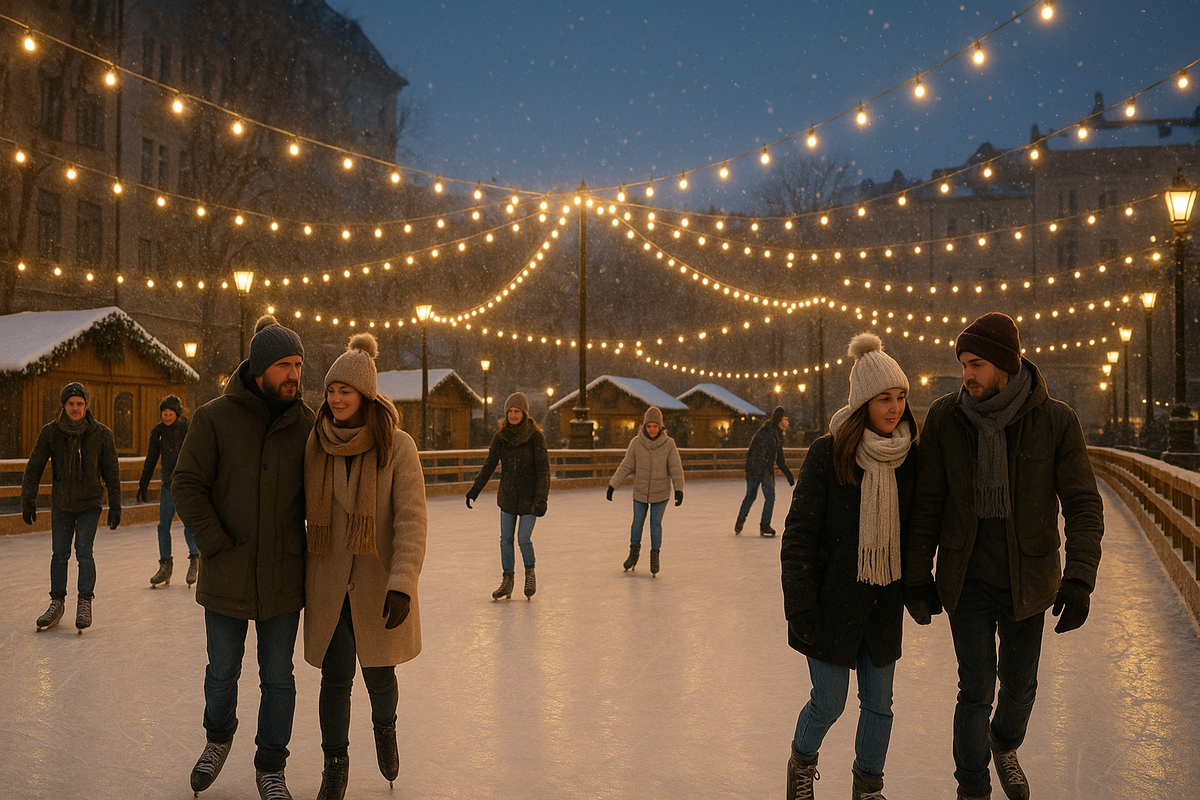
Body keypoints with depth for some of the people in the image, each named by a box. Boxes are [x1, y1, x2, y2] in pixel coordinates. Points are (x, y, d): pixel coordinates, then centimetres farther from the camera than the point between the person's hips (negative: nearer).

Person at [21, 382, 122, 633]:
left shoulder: (101, 434, -10)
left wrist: (115, 507, -6)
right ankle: (57, 604, 18)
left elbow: (111, 472, -5)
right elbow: (33, 468, -2)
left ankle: (85, 604, 0)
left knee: (84, 551, -10)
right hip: (61, 504, 2)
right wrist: (28, 502, -7)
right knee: (59, 554, 5)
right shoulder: (50, 432, -7)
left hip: (90, 503, -2)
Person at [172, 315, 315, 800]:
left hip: (284, 577, 1)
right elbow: (187, 485, -8)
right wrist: (216, 543, -13)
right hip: (226, 575, -1)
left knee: (277, 678, 10)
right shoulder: (214, 418, -7)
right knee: (222, 672, 15)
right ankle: (218, 738, 46)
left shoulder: (306, 423, -1)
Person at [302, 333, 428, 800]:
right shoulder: (315, 446, 0)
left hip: (378, 583, -2)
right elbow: (302, 513, 9)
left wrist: (403, 585, -23)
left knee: (379, 675, 9)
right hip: (328, 583, 2)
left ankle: (384, 727, 42)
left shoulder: (398, 447, -10)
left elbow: (411, 521, -14)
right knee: (335, 678, 5)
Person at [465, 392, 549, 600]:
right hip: (508, 495, 4)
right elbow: (489, 465, 2)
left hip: (529, 497, -4)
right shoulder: (501, 436, -3)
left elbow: (543, 470, -14)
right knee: (506, 539, 7)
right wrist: (475, 489, -6)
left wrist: (542, 498, -23)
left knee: (524, 539, -9)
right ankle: (507, 582, 20)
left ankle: (530, 572, 19)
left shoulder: (535, 437, -14)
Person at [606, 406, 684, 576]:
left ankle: (655, 556, 22)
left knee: (656, 525, 5)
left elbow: (676, 468, -11)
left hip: (660, 493, -1)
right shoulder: (637, 443, -10)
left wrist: (679, 489, -20)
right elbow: (626, 467, -5)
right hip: (640, 492, 1)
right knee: (638, 522, 12)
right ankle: (634, 552, 32)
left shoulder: (668, 444, -12)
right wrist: (612, 485, -7)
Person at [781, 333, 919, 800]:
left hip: (884, 602, 4)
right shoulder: (828, 452, -13)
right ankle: (802, 760, 34)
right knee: (829, 702, 3)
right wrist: (800, 606, -14)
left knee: (878, 704, 12)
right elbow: (799, 532, -12)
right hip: (834, 599, -4)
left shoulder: (909, 455, -1)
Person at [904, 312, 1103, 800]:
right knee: (976, 690, 1)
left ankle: (1005, 747, 49)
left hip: (1028, 581, 1)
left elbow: (1083, 505, -10)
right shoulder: (945, 417, -9)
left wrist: (1079, 578, -21)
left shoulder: (1056, 421, -12)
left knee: (1019, 685, 17)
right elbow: (927, 504, -4)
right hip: (966, 580, -1)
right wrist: (917, 579, -3)